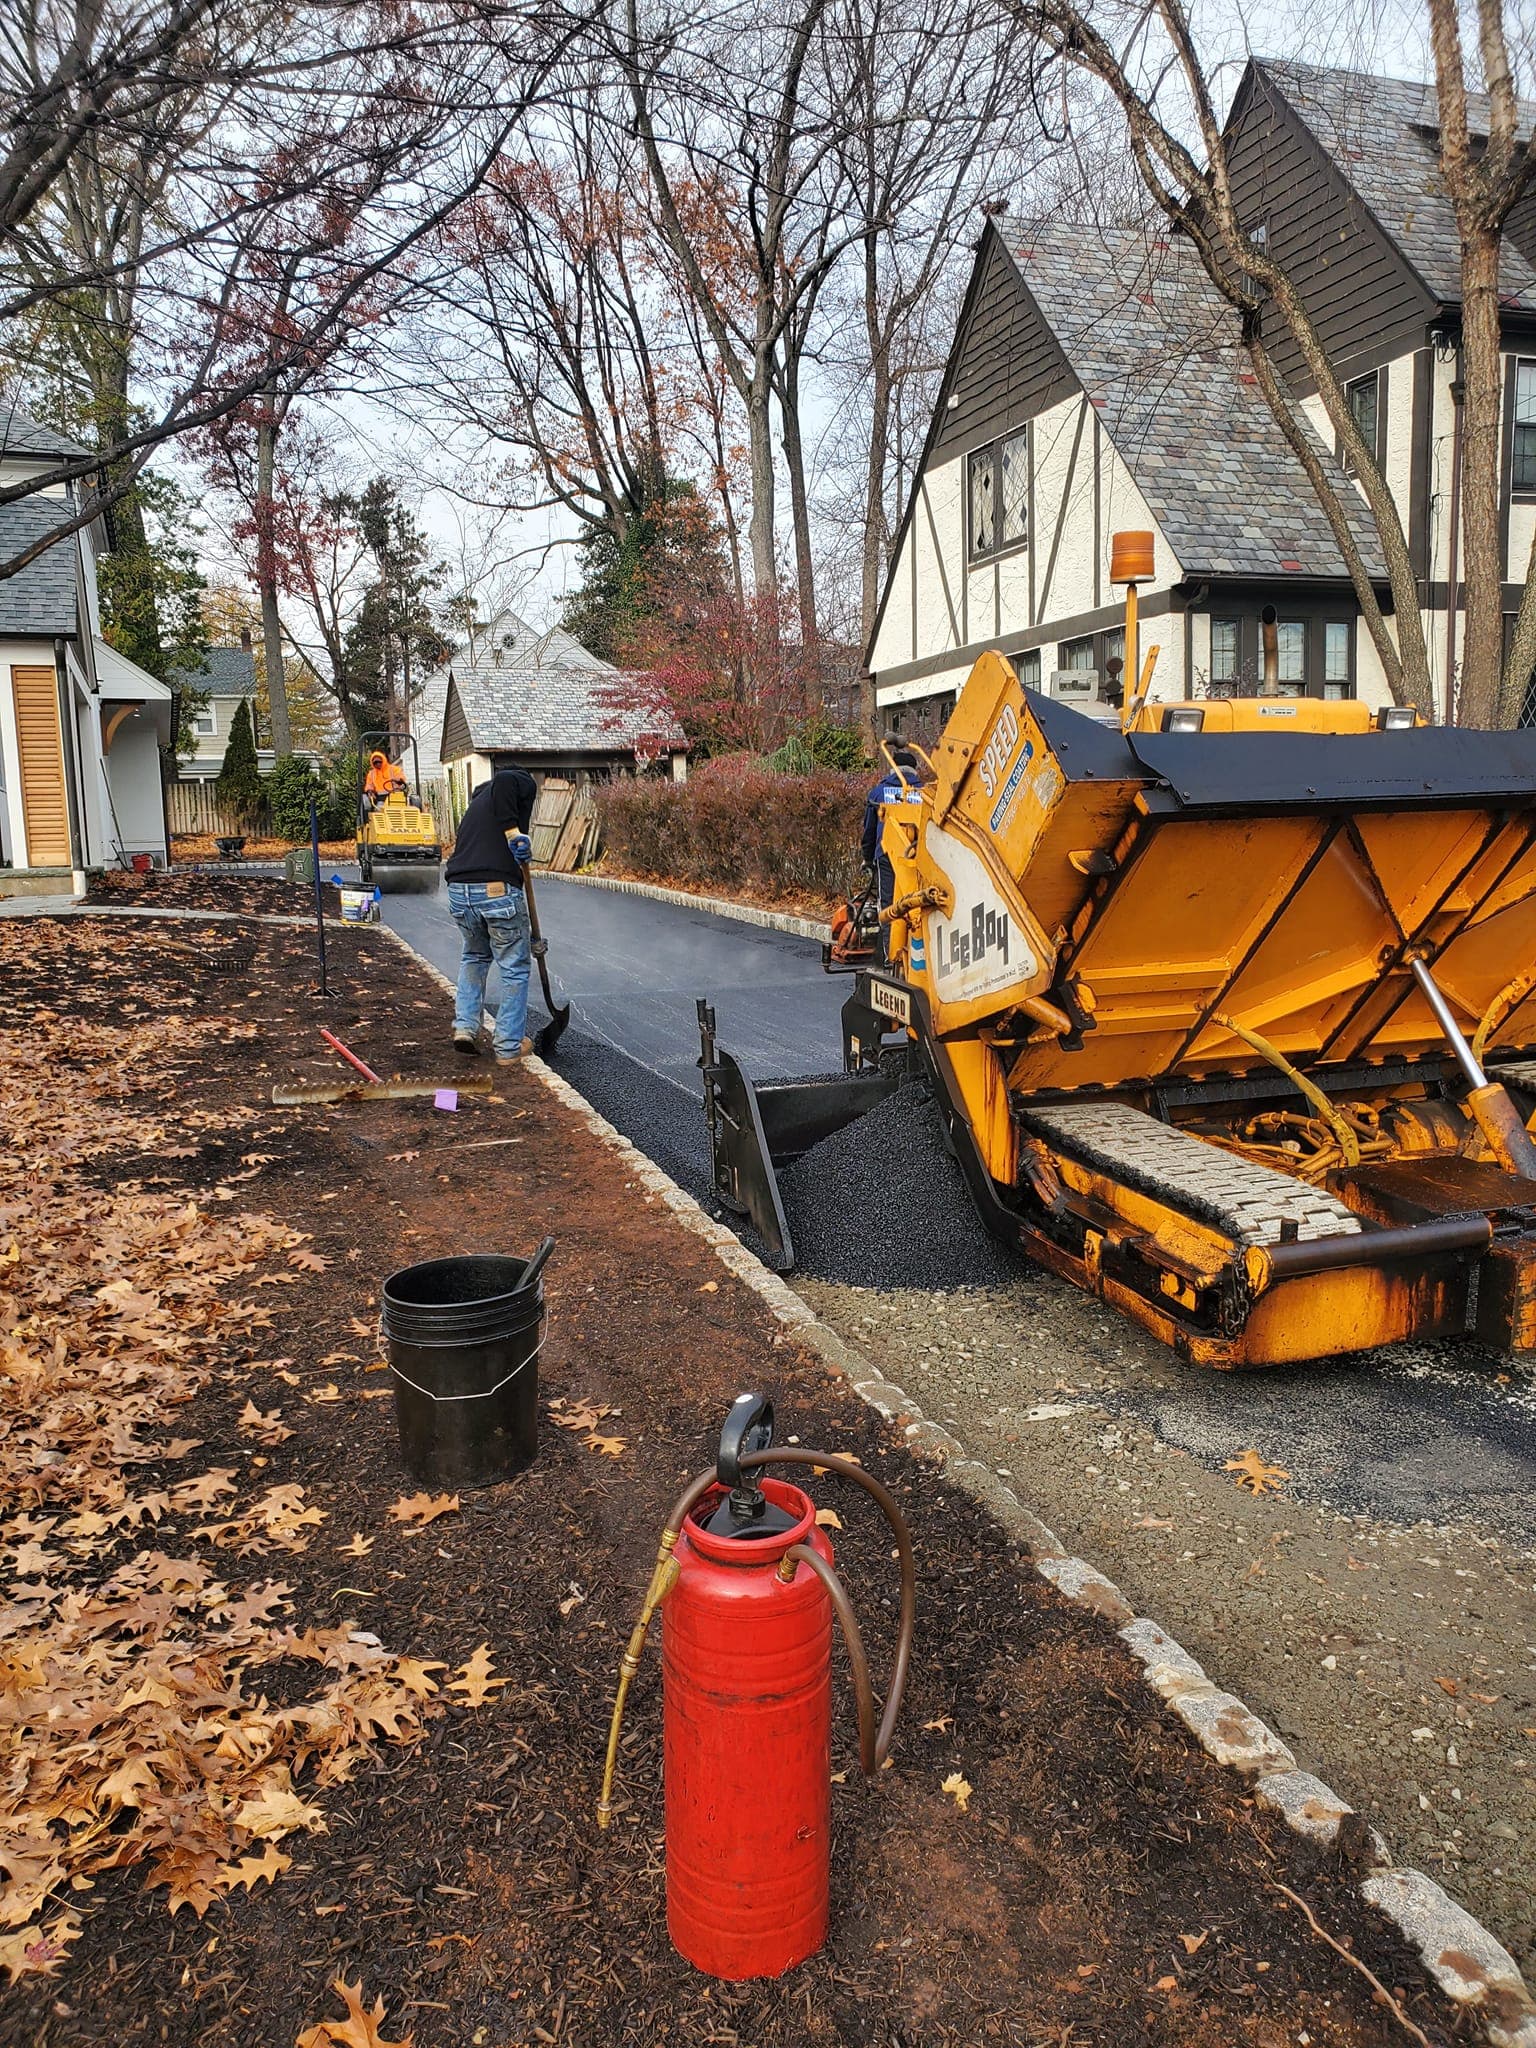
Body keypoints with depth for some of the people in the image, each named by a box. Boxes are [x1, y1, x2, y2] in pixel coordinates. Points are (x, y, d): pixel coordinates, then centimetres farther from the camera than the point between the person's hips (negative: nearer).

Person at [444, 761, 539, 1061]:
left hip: (458, 890, 7)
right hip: (498, 890, -7)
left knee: (474, 956, 31)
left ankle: (465, 1026, 23)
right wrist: (514, 832, -14)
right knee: (515, 968, 10)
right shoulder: (523, 783, 10)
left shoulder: (478, 801, 31)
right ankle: (509, 1046, 16)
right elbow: (503, 778, -16)